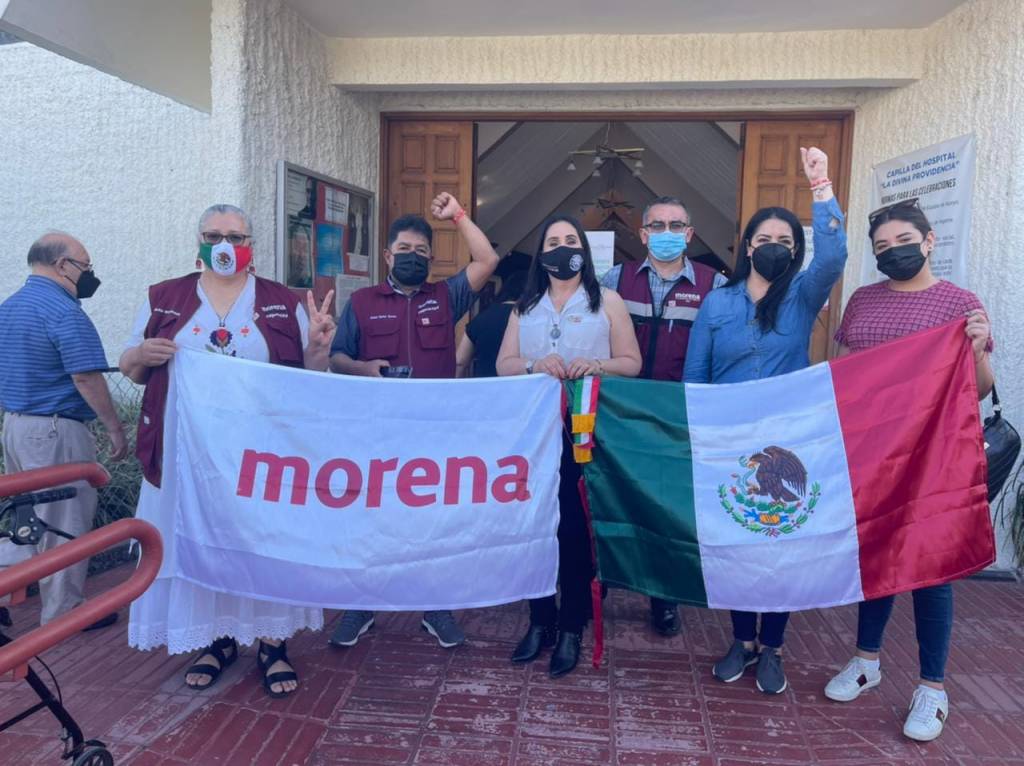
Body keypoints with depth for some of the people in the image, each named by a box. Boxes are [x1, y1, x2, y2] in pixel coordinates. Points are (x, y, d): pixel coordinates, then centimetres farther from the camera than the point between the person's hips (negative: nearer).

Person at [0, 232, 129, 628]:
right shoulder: (65, 312, -19)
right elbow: (86, 378, -22)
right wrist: (115, 428, -16)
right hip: (55, 431, -9)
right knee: (65, 523, 2)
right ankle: (63, 612, 12)